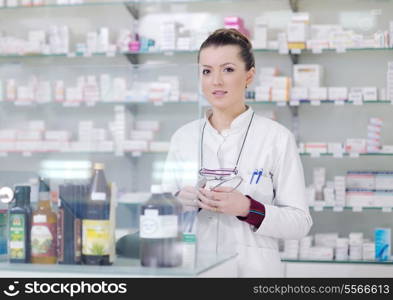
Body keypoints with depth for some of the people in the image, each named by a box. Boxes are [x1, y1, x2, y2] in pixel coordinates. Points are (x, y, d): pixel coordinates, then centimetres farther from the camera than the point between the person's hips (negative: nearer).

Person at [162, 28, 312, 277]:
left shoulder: (277, 137, -6)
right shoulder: (183, 136, 4)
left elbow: (300, 222, -7)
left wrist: (247, 208, -22)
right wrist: (182, 202, -11)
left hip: (253, 268, -3)